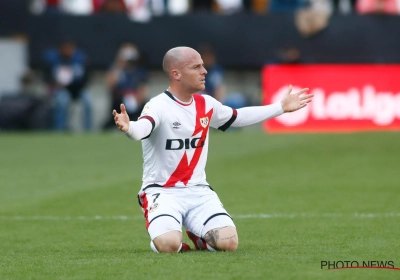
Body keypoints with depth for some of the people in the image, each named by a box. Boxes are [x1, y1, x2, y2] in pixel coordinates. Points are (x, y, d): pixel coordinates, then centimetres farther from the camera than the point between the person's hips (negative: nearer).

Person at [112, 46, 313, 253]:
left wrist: (281, 107, 29)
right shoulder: (159, 106, -15)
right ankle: (160, 231, 7)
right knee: (169, 245, -32)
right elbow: (141, 129, -36)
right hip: (162, 191, -5)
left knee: (228, 242, -18)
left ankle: (197, 235, 17)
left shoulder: (206, 105, 7)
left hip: (198, 191, 5)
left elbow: (238, 117, 26)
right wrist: (128, 128, -61)